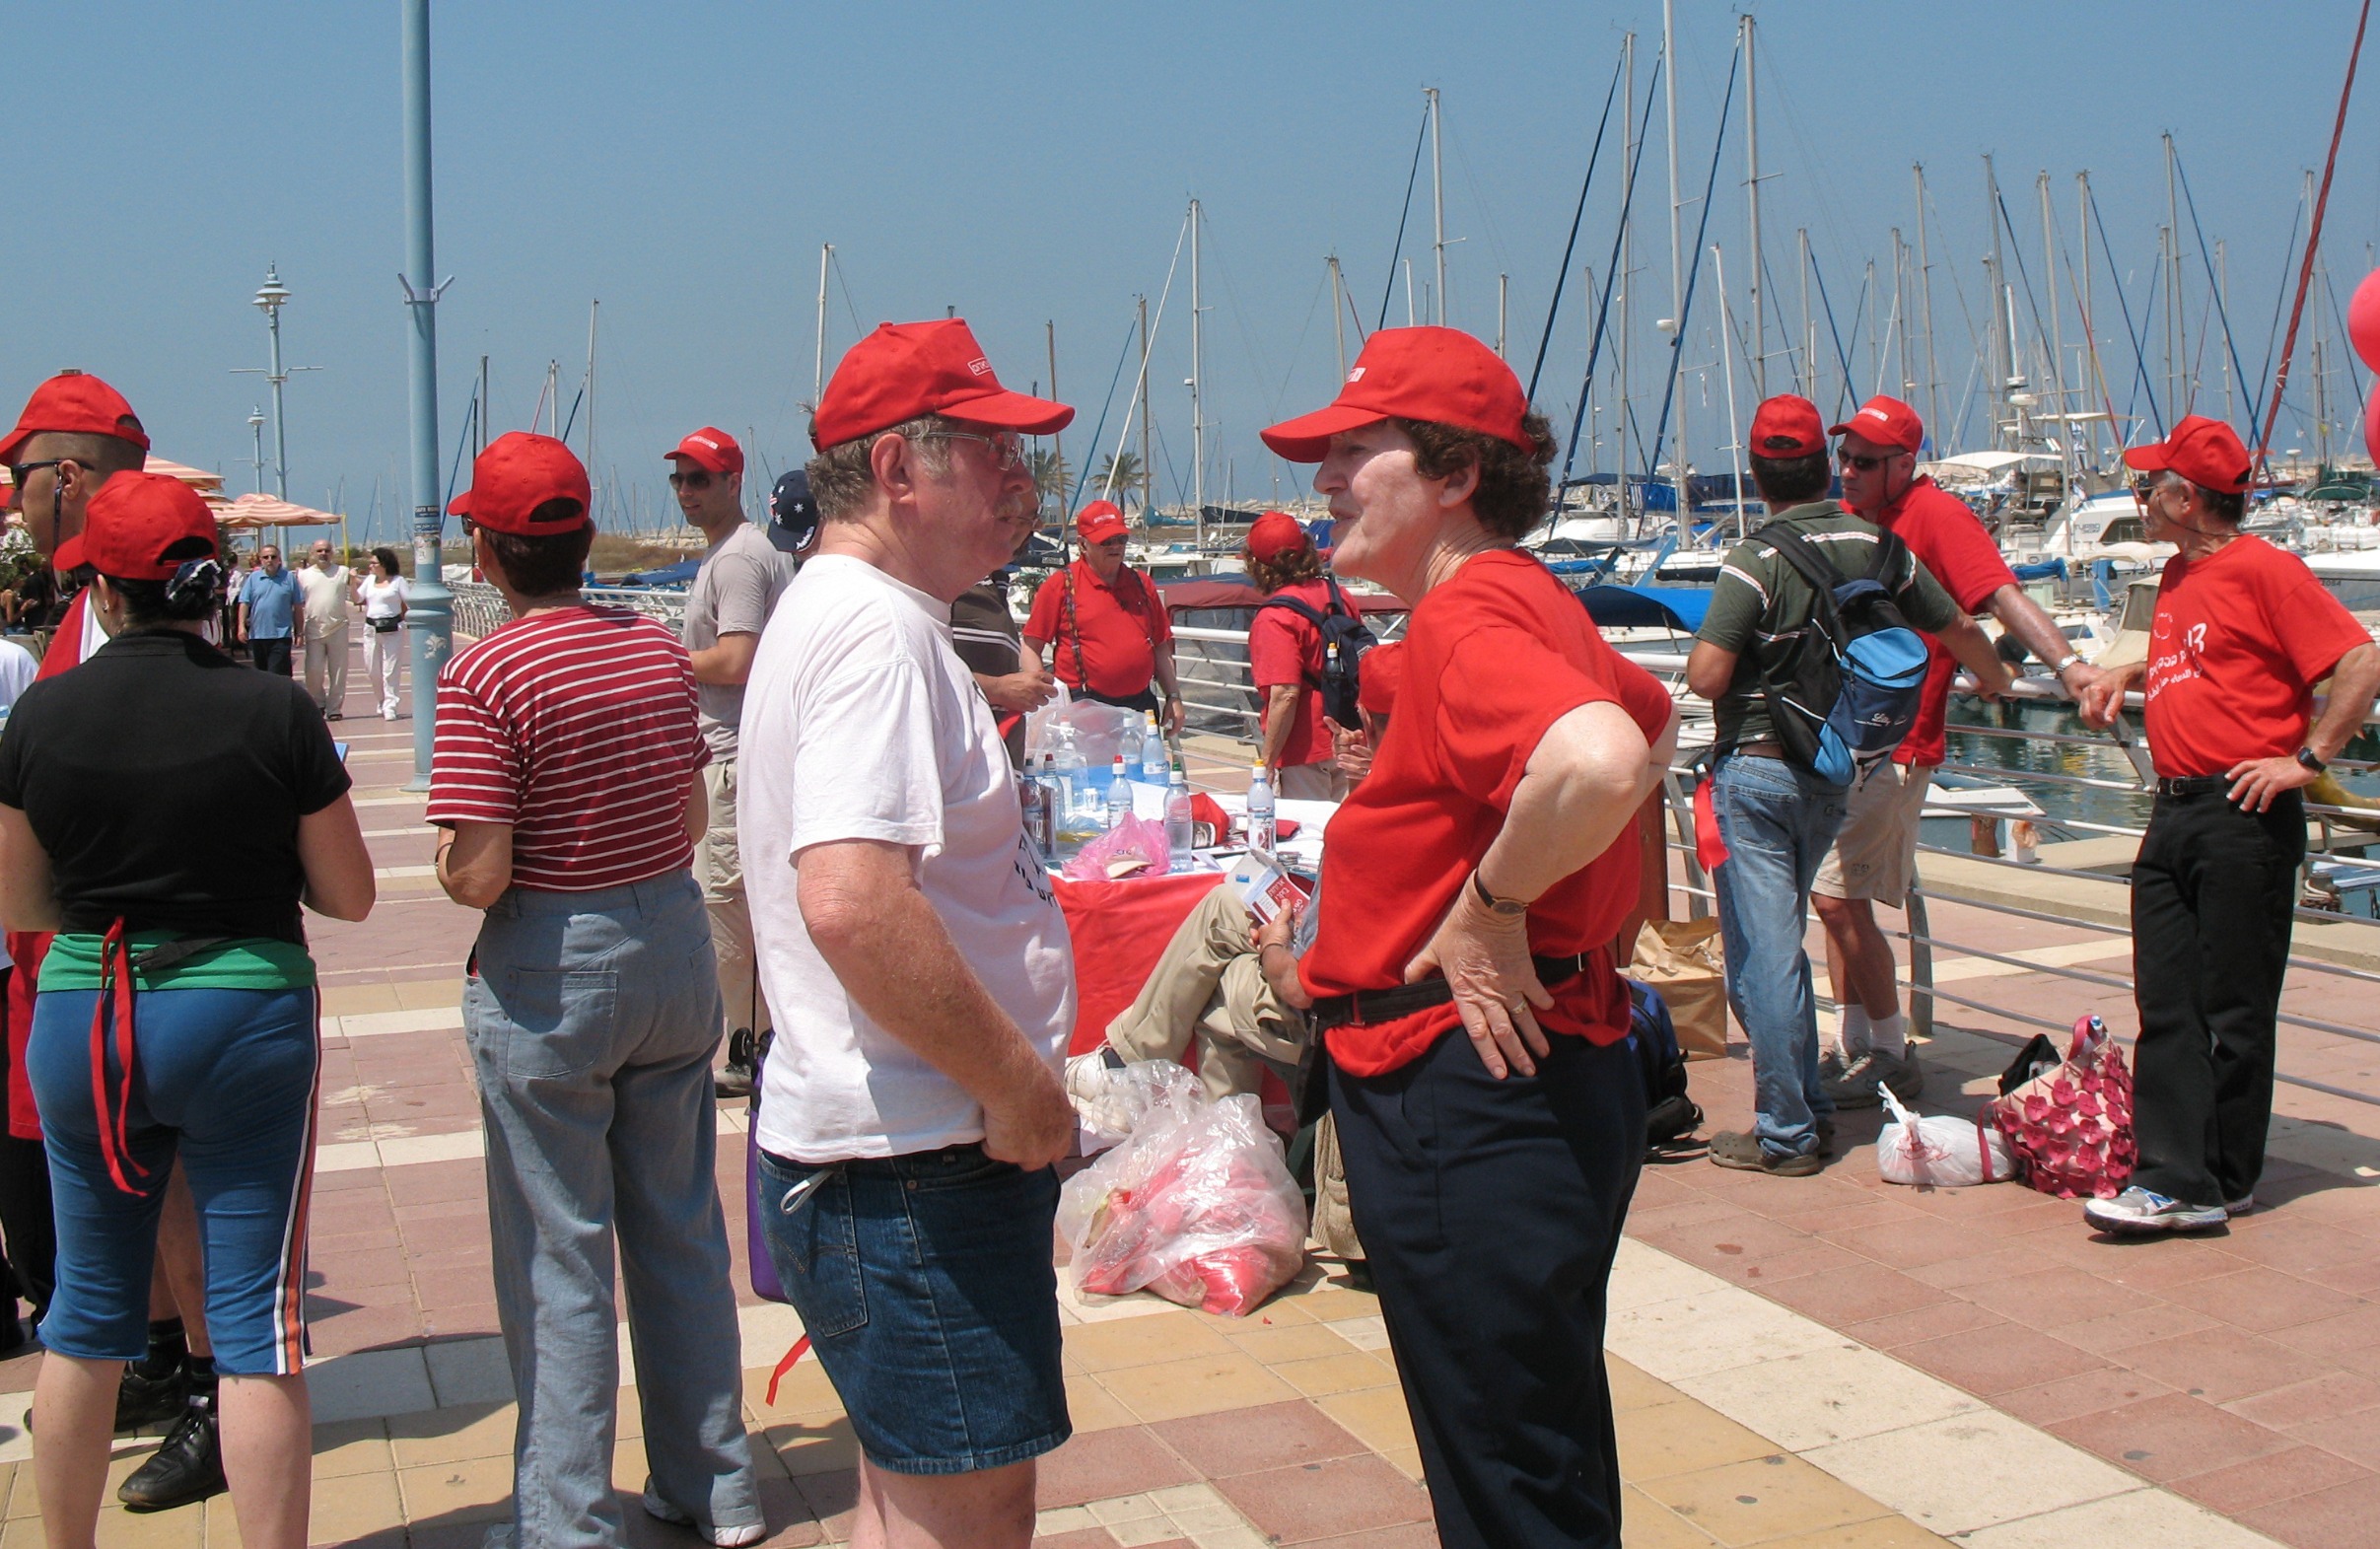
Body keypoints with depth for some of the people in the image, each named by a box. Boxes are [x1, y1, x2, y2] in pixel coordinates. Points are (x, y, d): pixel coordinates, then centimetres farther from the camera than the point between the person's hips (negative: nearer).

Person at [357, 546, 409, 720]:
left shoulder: (398, 581, -2)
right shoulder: (370, 579, 12)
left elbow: (410, 602, -3)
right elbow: (357, 598, 12)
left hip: (392, 629, -5)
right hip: (371, 629, 5)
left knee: (390, 671, -4)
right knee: (372, 671, 7)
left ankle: (390, 707, 0)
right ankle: (382, 701, 27)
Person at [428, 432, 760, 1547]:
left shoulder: (485, 677, -17)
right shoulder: (660, 649, 2)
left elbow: (476, 876, -20)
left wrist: (446, 852, 1)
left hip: (547, 974, -6)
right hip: (674, 945, 6)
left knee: (559, 1259, 7)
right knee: (682, 1231, 17)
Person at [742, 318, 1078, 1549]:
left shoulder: (836, 613, 15)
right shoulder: (875, 630, -19)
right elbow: (854, 903, -31)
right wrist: (1021, 1082, -21)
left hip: (891, 1156, 11)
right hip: (919, 1169, -11)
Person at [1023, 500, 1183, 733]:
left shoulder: (1141, 584, 14)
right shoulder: (1060, 585, 0)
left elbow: (1161, 646, 19)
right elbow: (1031, 647, -2)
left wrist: (1173, 697, 13)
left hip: (1141, 703, 5)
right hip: (1084, 709, -5)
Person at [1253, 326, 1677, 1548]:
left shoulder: (1467, 618, -19)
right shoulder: (1529, 602, 12)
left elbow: (1601, 761, -40)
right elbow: (1654, 721, 30)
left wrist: (1491, 902, -23)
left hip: (1468, 1091, -11)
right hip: (1542, 1071, 11)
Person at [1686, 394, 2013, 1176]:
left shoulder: (1758, 558, -15)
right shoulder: (1877, 546, 4)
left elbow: (1706, 676, -20)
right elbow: (1959, 630, 16)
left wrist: (1701, 649, 4)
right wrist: (1994, 676, 37)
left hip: (1756, 768, -6)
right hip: (1833, 774, 7)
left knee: (1761, 954, -1)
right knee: (1779, 941, 20)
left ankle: (1786, 1134, 4)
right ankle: (1808, 1112, 25)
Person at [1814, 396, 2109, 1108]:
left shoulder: (1935, 514, -11)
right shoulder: (1845, 517, 12)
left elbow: (2002, 594, -23)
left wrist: (2066, 662, -37)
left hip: (1891, 746, -8)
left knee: (1839, 898, -9)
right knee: (1836, 898, 12)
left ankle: (1892, 1057, 5)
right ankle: (1854, 1049, 23)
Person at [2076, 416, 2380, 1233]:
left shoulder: (2263, 569, -10)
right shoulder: (2177, 577, 16)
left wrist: (2305, 759, -15)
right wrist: (2126, 675, 16)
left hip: (2243, 819, -8)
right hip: (2173, 814, 8)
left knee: (2233, 1010, 2)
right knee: (2166, 1005, 4)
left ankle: (2221, 1182, 13)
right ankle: (2174, 1178, 6)